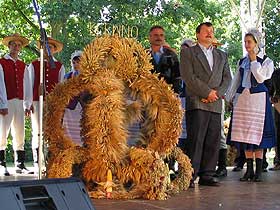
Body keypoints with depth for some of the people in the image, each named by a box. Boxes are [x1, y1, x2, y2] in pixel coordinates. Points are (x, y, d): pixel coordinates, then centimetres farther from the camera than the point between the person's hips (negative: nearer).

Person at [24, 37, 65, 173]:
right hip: (37, 102, 0)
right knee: (37, 133, 1)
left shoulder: (59, 67, 11)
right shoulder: (33, 65, 9)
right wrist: (27, 104, 0)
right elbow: (29, 86, 7)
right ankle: (37, 164, 6)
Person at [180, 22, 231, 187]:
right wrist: (208, 92, -10)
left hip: (216, 105, 5)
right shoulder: (188, 52, 8)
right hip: (196, 103, -5)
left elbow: (227, 78, 14)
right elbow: (188, 76, -5)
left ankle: (207, 175, 7)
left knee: (213, 142, 2)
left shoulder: (222, 56, 24)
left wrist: (217, 94, -5)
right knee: (195, 141, -9)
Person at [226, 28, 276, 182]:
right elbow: (236, 82, 19)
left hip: (258, 99, -5)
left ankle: (259, 171, -2)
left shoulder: (267, 62, 3)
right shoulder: (242, 61, 16)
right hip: (242, 99, 5)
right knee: (244, 134, 2)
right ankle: (249, 170, 7)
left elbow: (261, 78, -11)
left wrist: (254, 61, -5)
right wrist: (229, 98, 14)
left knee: (257, 134, -7)